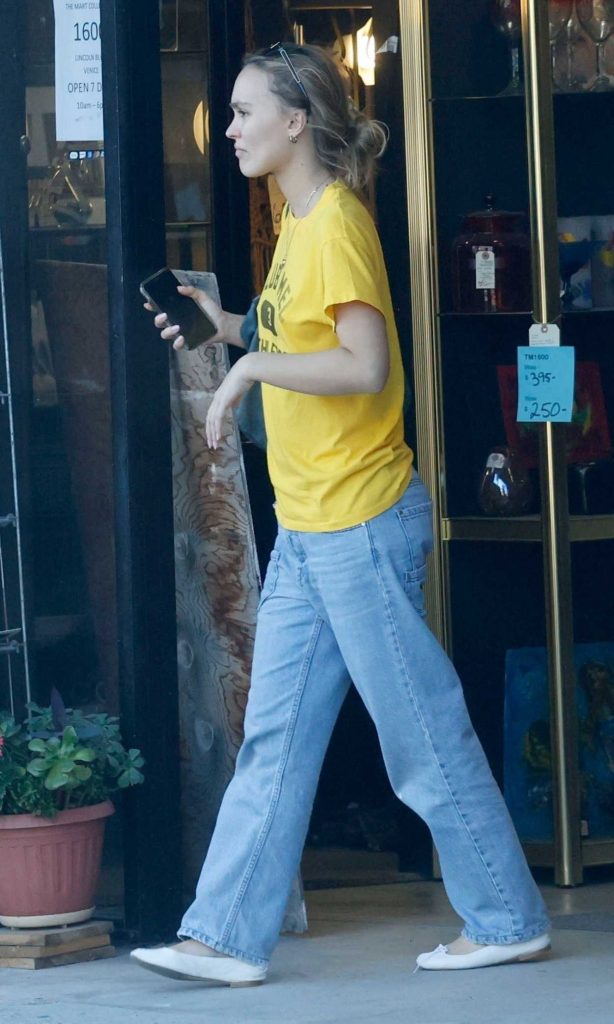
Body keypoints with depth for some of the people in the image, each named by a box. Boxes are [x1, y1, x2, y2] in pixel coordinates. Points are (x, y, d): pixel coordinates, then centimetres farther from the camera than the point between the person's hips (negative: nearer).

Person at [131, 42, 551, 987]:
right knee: (275, 737, 8)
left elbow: (365, 366, -25)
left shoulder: (337, 224, -16)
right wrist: (232, 329, 10)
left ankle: (509, 920, 11)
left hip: (361, 523, -10)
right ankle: (229, 937, 10)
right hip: (308, 527, 10)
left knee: (424, 733, 0)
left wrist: (253, 367, -19)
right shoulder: (299, 223, 13)